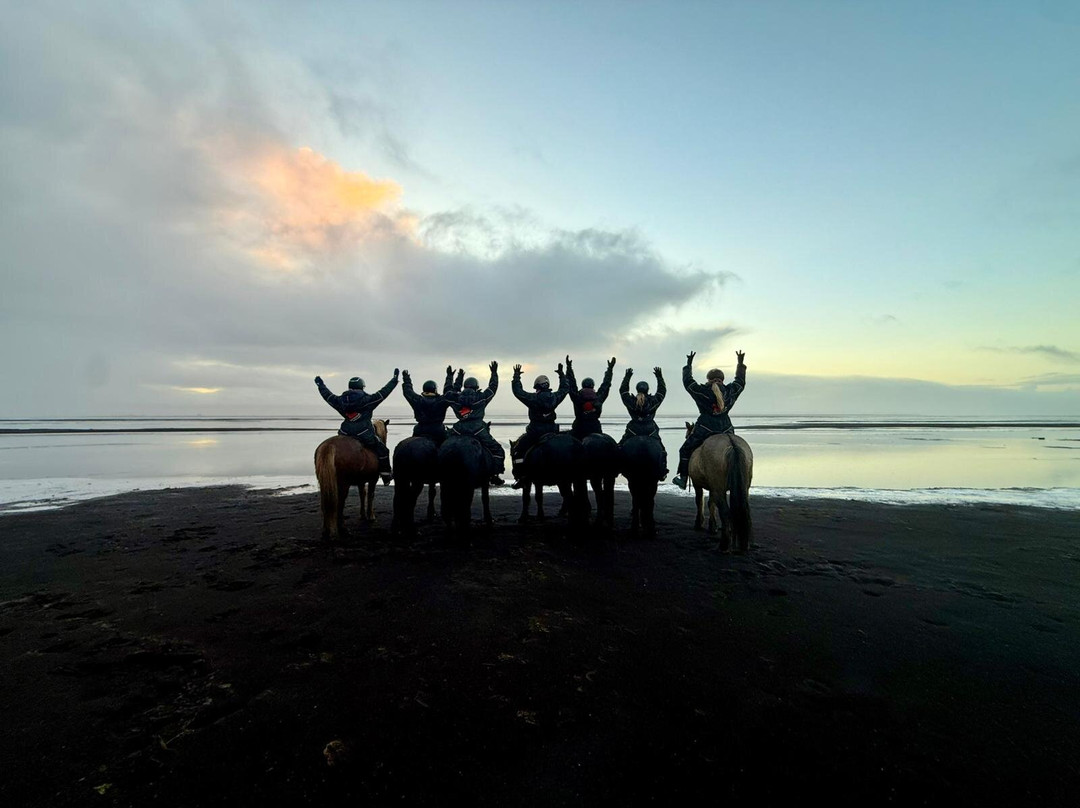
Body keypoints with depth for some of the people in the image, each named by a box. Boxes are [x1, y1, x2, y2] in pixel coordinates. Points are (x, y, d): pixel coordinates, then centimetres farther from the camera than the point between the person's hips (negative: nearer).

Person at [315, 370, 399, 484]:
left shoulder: (341, 401, 8)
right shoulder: (368, 400, -6)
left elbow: (327, 395, 23)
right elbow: (384, 392, -4)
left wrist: (320, 384, 40)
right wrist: (395, 378, 4)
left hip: (345, 435, 5)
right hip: (365, 435, -4)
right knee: (382, 450, 10)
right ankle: (386, 476, 12)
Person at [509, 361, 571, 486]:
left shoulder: (532, 398, -9)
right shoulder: (555, 397, 2)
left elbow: (517, 391, 0)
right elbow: (565, 388, 19)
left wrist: (516, 375, 10)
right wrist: (562, 374, 31)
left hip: (534, 432, -4)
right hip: (552, 431, 4)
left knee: (517, 450, 6)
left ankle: (519, 478, -3)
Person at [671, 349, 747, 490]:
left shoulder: (701, 391, -5)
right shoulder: (730, 391, 5)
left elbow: (687, 381, 9)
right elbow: (740, 382, 25)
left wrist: (688, 365, 21)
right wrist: (740, 364, 36)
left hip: (704, 430, -3)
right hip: (726, 430, 3)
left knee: (686, 450, 12)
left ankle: (683, 479, 14)